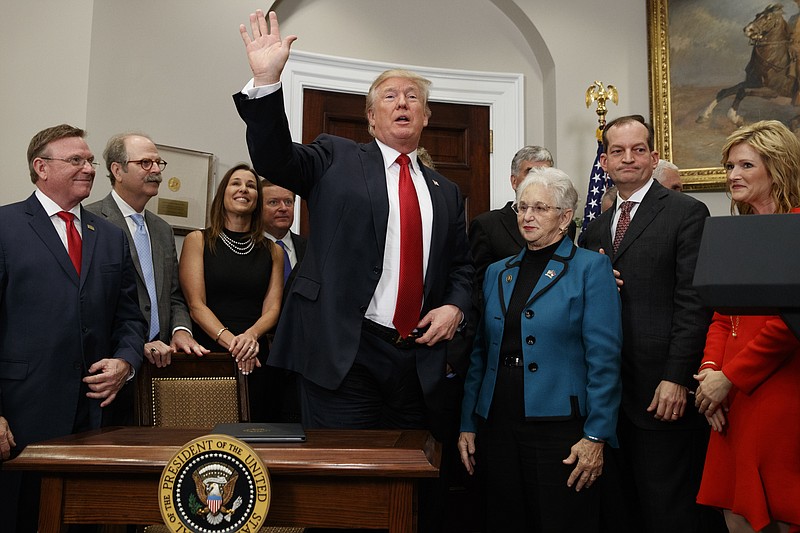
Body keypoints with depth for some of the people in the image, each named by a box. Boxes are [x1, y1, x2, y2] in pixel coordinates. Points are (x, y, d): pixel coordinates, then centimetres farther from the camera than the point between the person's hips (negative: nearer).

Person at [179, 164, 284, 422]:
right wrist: (230, 341, -19)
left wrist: (251, 336, -17)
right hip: (207, 355, -2)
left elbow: (272, 308, 3)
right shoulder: (198, 241, 4)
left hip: (256, 360, 2)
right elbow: (196, 305, -5)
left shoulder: (273, 251, 11)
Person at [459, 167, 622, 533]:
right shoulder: (497, 273, 12)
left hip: (559, 424, -4)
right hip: (497, 425, 5)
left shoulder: (590, 268, -2)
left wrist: (596, 435, -14)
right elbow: (480, 354, 12)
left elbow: (604, 358, -9)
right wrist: (467, 424, 9)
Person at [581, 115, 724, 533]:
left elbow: (693, 302, -10)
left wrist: (677, 378, -15)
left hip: (663, 390, -5)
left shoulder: (687, 213, -2)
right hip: (610, 390, 6)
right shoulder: (596, 228, 17)